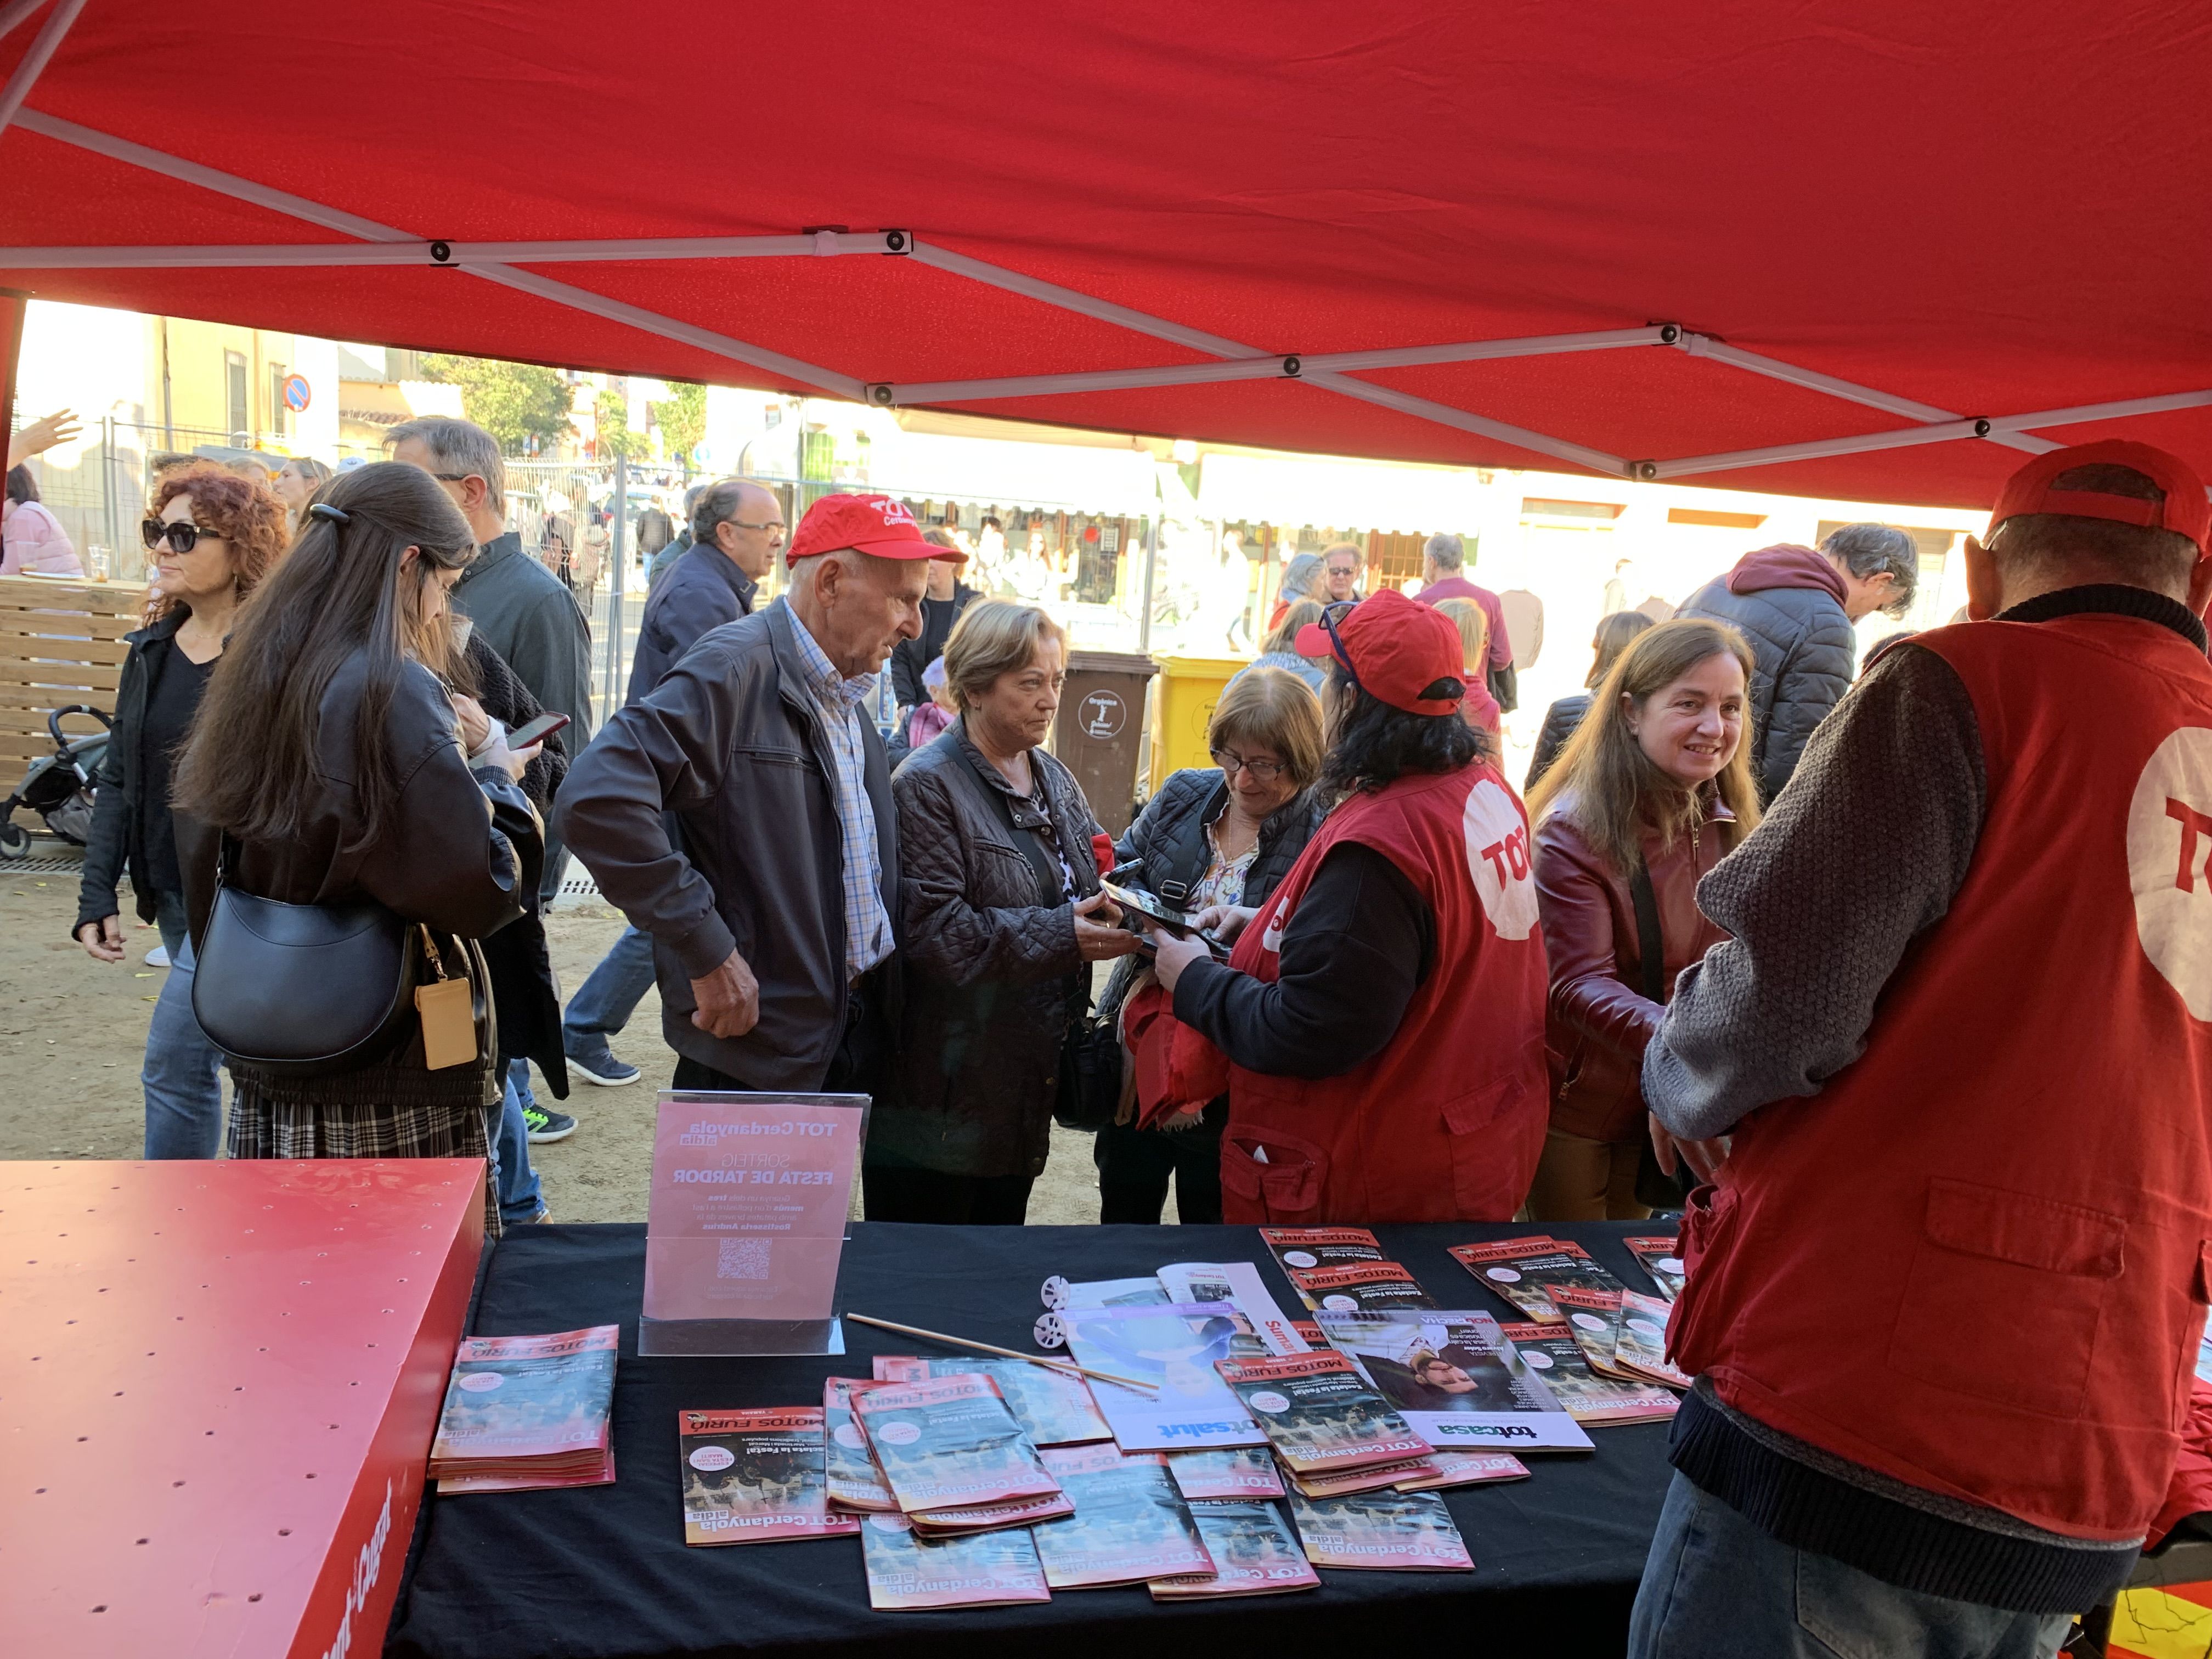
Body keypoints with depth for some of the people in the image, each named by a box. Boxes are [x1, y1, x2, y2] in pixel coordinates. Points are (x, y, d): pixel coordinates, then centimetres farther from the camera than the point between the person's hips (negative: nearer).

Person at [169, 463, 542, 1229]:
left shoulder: (253, 675, 5)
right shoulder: (395, 690, -18)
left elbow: (202, 852, 15)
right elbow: (479, 889, -21)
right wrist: (497, 778, -5)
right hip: (394, 1071, -7)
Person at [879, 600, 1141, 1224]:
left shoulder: (1055, 780, 12)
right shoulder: (927, 786, -14)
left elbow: (1084, 886, 19)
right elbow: (934, 929, -23)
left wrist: (1112, 910, -5)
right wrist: (1061, 937, -26)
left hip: (1027, 1074, 8)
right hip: (946, 1092, -7)